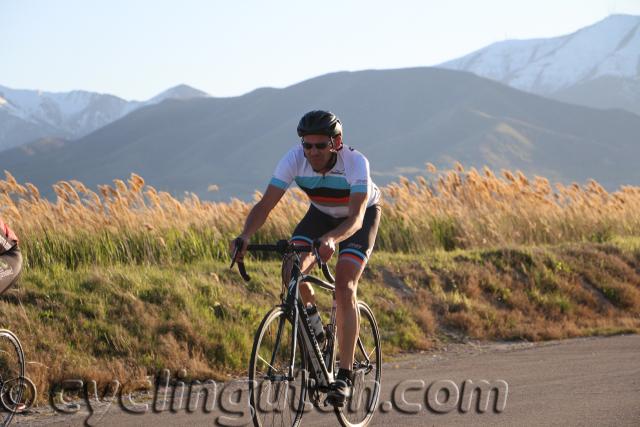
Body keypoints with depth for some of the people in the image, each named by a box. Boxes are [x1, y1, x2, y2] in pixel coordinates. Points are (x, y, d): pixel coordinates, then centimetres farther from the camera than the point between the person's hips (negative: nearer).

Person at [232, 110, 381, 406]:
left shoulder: (355, 162, -36)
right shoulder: (294, 159, -27)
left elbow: (356, 217, -43)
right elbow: (266, 204, -31)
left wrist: (331, 238, -64)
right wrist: (245, 235, -50)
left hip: (362, 215, -4)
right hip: (322, 213, 4)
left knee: (344, 287, -22)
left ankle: (345, 375, -19)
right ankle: (311, 314, 9)